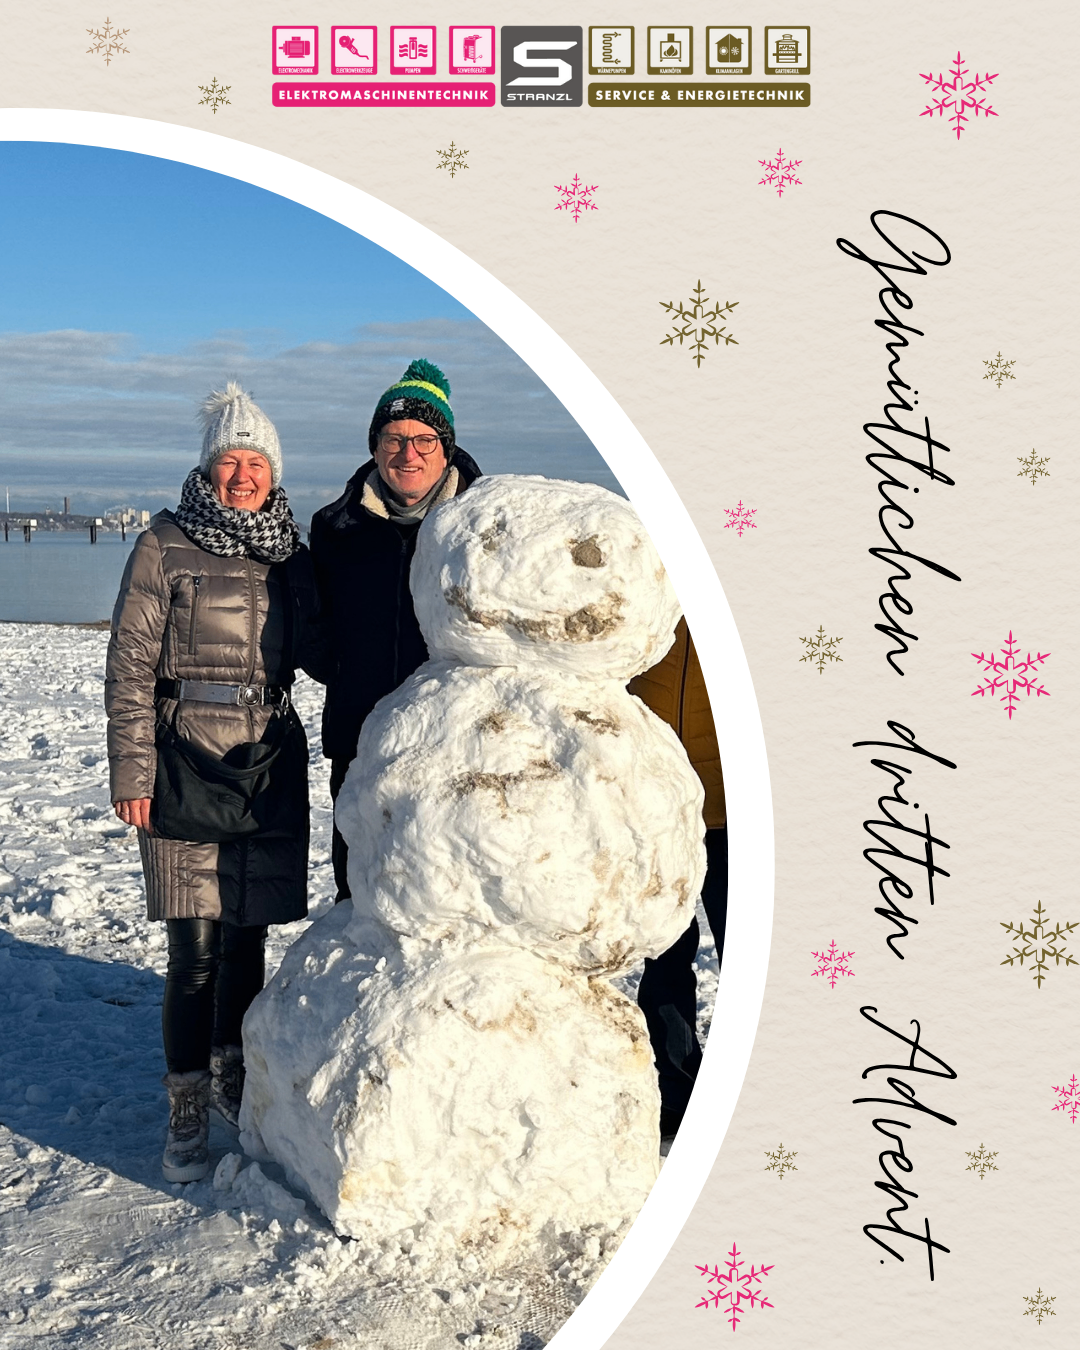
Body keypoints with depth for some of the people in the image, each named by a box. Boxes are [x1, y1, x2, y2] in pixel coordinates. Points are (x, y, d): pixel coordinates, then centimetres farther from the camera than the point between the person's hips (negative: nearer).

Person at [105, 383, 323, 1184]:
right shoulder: (165, 548, -2)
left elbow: (316, 653, 8)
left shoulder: (289, 554, 10)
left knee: (249, 935, 13)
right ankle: (187, 1118, 9)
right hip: (187, 763, -4)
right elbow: (130, 668, -3)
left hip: (271, 764, 4)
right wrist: (132, 772, -8)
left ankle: (234, 1079, 33)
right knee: (196, 949, -4)